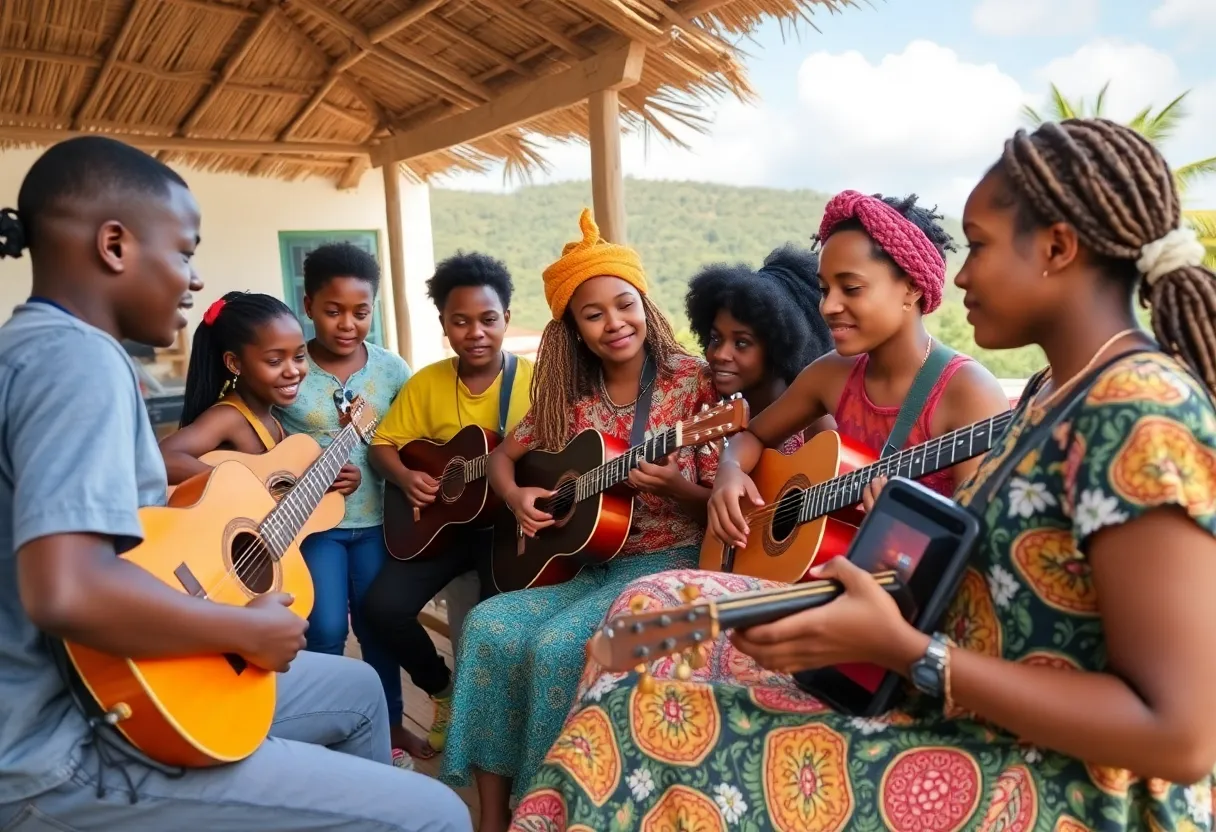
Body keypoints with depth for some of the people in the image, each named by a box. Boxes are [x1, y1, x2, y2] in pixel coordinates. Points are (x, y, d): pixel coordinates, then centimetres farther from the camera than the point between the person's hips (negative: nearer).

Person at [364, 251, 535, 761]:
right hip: (443, 520, 4)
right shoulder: (426, 383, 3)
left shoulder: (533, 380, -6)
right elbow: (383, 444, 8)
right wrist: (405, 478, -12)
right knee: (383, 606, -13)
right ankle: (444, 689, 17)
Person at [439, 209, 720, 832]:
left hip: (668, 560, -5)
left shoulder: (690, 380, -8)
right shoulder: (570, 394, 4)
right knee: (489, 626, -16)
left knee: (560, 644, -26)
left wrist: (674, 487, -28)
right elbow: (502, 455, 14)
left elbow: (718, 501, -7)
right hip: (584, 559, 5)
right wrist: (516, 497, -8)